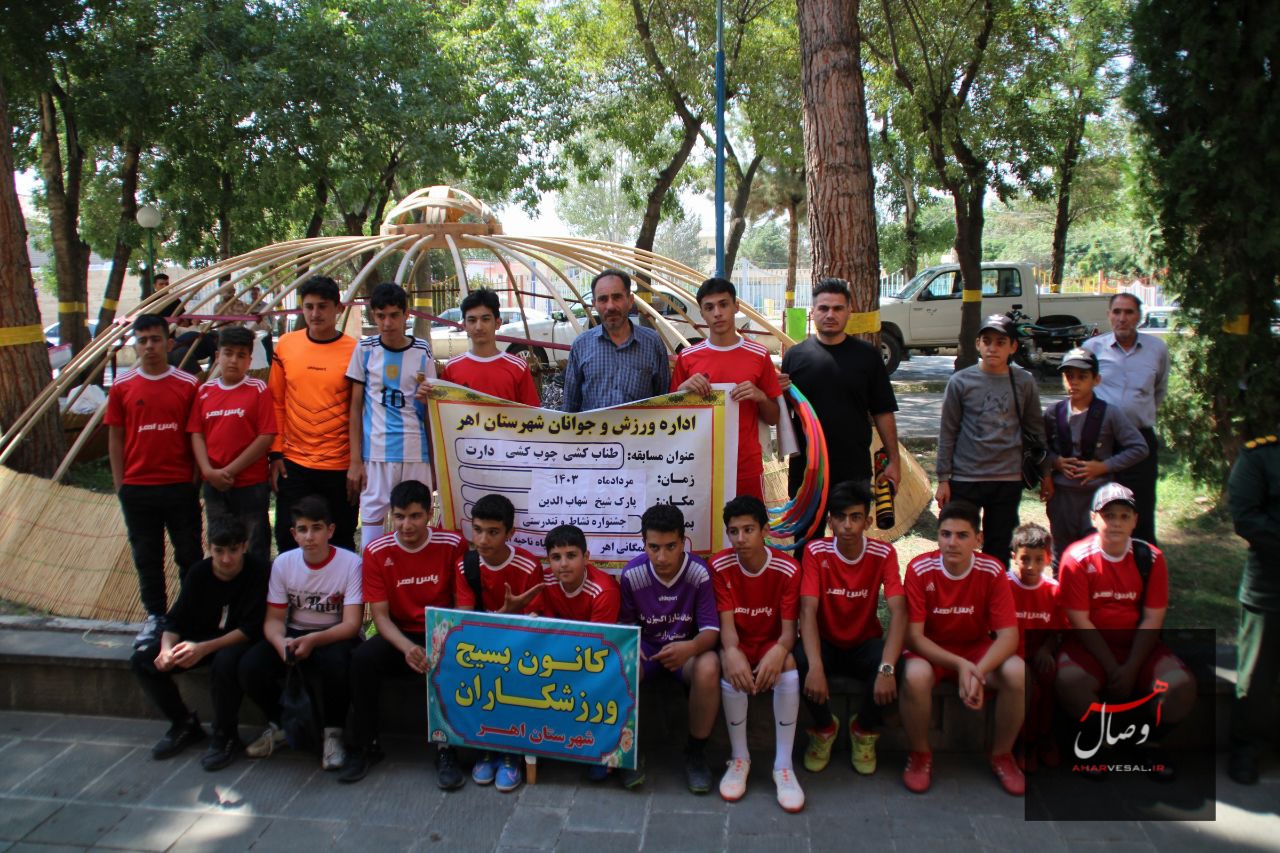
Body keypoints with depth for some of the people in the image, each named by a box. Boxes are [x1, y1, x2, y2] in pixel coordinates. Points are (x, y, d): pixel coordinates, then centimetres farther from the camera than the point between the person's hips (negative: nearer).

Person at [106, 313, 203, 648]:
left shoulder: (187, 385, 0)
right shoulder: (122, 386, 3)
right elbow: (115, 437, 6)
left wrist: (196, 479, -2)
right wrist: (119, 484, 2)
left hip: (180, 486, -1)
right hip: (137, 488, 1)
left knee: (190, 554, 6)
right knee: (147, 557, 11)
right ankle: (155, 617, 24)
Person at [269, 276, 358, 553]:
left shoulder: (353, 350, -5)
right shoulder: (286, 345, 2)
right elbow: (276, 403, 7)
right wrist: (276, 454, 3)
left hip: (340, 466, -2)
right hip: (293, 464, 2)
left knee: (341, 542, 10)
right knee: (289, 541, 9)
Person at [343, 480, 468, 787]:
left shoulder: (453, 544, -9)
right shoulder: (377, 552, -5)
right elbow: (380, 614, -6)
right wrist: (407, 648, -25)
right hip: (399, 635, 2)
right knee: (362, 659, -27)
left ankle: (446, 749, -16)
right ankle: (366, 746, -7)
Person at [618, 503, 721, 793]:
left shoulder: (699, 572, -16)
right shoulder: (632, 574, -11)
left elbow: (711, 629, -15)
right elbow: (624, 621, 2)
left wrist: (691, 647, -37)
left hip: (687, 648, -1)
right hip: (646, 647, 1)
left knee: (708, 668, -35)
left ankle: (696, 751, -10)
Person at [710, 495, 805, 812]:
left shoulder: (787, 569, -14)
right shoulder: (720, 566, -13)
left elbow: (788, 629, -14)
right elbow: (726, 623, -16)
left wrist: (779, 651, -39)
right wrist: (732, 653, -40)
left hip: (770, 642, 0)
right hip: (737, 643, 0)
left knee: (787, 667, -32)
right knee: (731, 670, -34)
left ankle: (783, 765, -21)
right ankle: (740, 758, -15)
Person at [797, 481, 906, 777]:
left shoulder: (883, 554, -13)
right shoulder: (816, 552, -14)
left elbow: (898, 612, -24)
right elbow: (808, 611, -24)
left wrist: (887, 667, -40)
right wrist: (815, 666, -40)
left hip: (865, 644, 1)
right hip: (825, 643, -1)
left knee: (895, 666, -32)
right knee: (797, 661, -34)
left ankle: (864, 729, 1)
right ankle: (825, 727, -1)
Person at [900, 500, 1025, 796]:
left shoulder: (992, 571, -14)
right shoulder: (919, 569, -18)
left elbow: (1008, 635, -16)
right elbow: (913, 635, -18)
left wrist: (978, 672, -34)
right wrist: (959, 665, -32)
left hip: (977, 648, 2)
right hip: (931, 650, -2)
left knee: (1017, 673, -27)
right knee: (915, 676, -35)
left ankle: (1001, 754, 0)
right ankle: (920, 754, -6)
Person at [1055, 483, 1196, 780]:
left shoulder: (1150, 558, -1)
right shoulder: (1077, 558, -10)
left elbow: (1152, 619, -4)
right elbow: (1079, 621, -11)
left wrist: (1131, 669, -14)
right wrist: (1111, 669, -15)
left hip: (1139, 645, 3)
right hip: (1090, 645, -3)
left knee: (1182, 686, -24)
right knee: (1069, 682, -33)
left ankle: (1151, 743, 6)